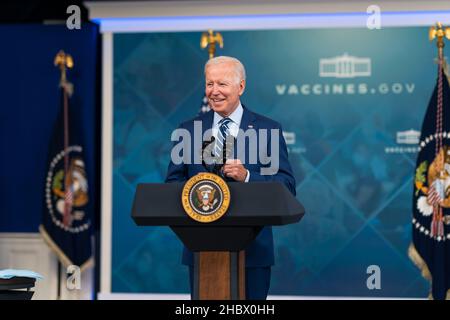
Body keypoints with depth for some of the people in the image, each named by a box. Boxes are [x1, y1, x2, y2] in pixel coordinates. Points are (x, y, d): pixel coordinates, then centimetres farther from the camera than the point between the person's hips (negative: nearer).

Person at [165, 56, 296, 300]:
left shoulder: (268, 129, 2)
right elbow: (172, 184, 7)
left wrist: (247, 176, -20)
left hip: (253, 249, -1)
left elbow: (287, 186, -4)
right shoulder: (188, 130, 8)